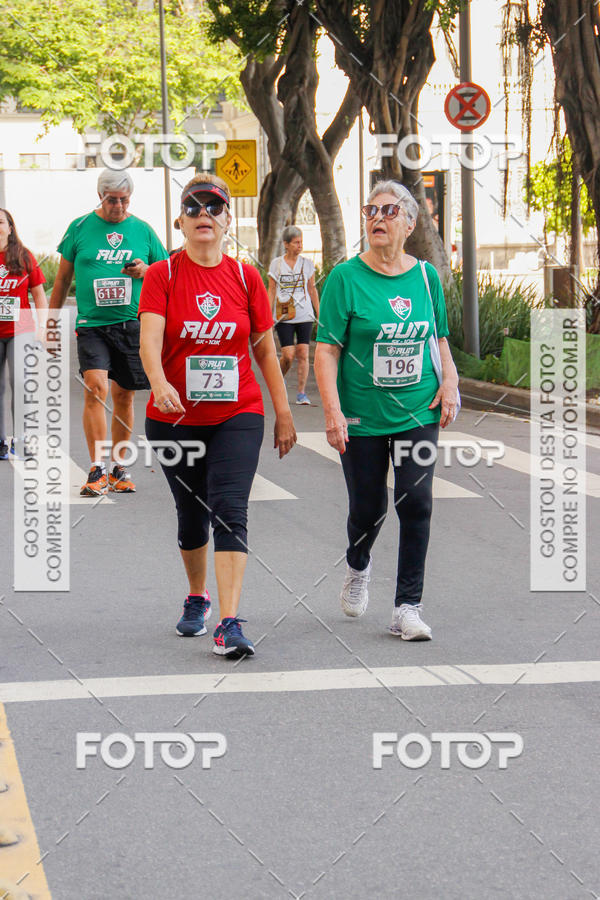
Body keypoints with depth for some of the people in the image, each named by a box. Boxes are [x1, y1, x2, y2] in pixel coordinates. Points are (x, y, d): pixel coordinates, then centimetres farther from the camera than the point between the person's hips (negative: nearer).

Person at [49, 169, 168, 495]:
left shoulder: (142, 230, 7)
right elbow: (63, 278, 11)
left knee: (124, 396, 7)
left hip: (132, 324, 2)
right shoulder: (80, 227, 3)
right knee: (95, 388, -17)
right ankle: (97, 470, -17)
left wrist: (146, 271, -8)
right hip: (91, 324, -2)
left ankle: (118, 467, 21)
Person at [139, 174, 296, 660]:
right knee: (192, 513, 14)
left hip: (238, 415, 0)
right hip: (174, 416, 0)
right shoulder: (162, 275, -3)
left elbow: (266, 350, 8)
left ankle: (229, 624, -20)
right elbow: (150, 338, -19)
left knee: (230, 510, -15)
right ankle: (197, 597, 39)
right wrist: (159, 382, -38)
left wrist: (284, 413, 7)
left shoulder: (246, 277, 2)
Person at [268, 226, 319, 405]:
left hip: (304, 316, 1)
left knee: (303, 354, -5)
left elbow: (312, 290, 12)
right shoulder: (276, 264, 4)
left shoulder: (307, 264, 7)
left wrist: (320, 315, 9)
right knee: (288, 355, -8)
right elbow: (271, 292, 6)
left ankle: (301, 393, 2)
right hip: (283, 316, -1)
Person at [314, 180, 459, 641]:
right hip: (363, 417, -2)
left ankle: (408, 607, 0)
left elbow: (440, 338, 18)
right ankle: (358, 566, 42)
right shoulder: (346, 278, -6)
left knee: (415, 502, -8)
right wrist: (332, 411, -18)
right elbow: (326, 350, -9)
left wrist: (450, 381, 1)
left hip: (418, 414, 2)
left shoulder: (425, 276, 6)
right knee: (368, 508, 7)